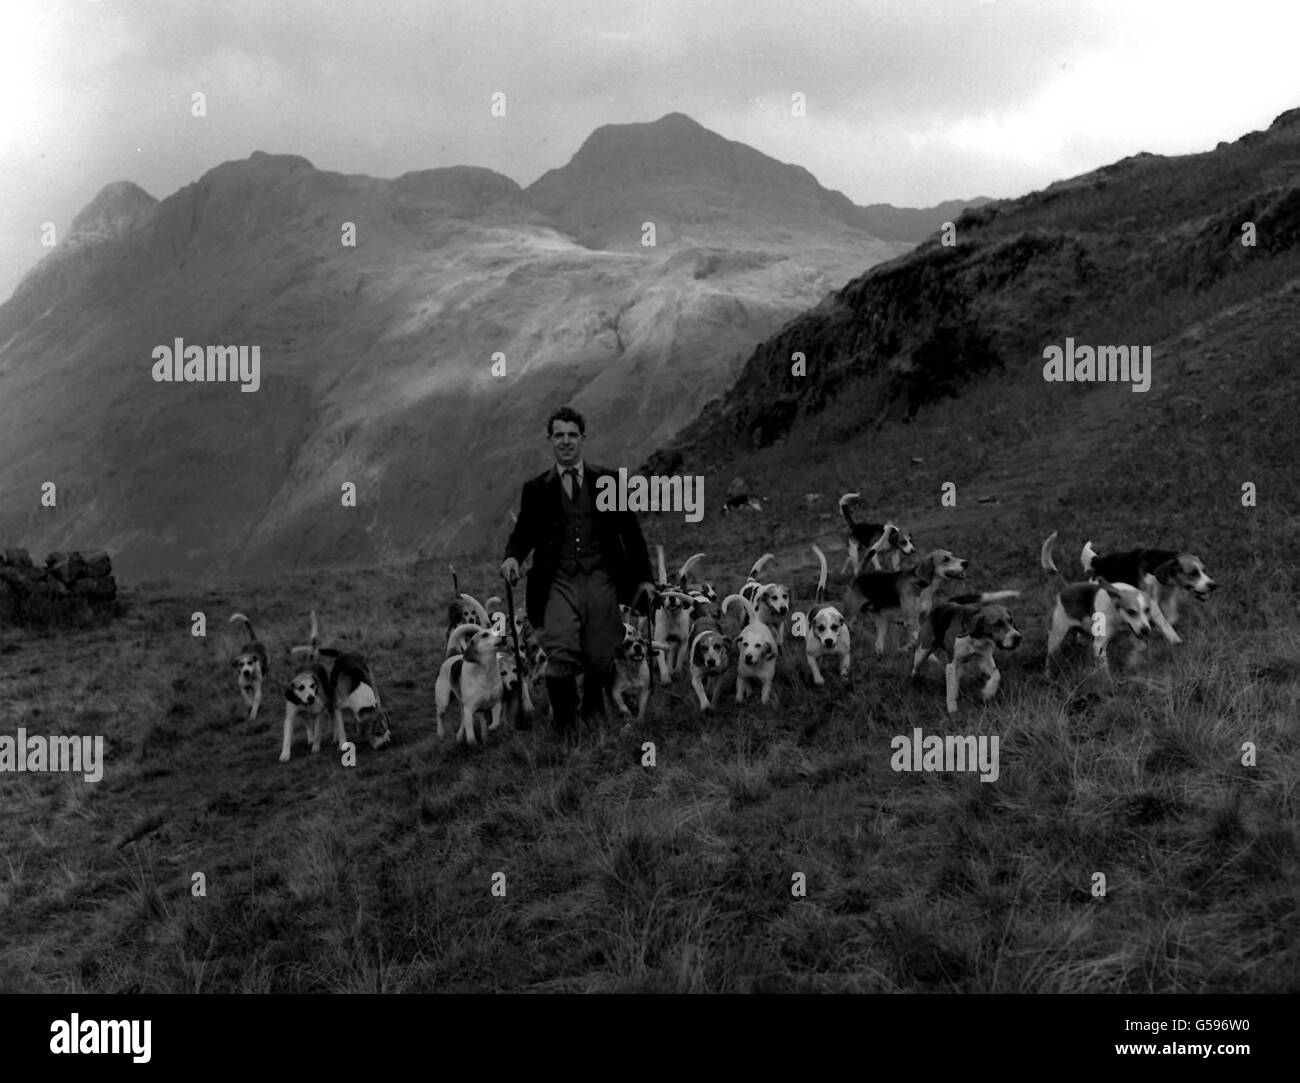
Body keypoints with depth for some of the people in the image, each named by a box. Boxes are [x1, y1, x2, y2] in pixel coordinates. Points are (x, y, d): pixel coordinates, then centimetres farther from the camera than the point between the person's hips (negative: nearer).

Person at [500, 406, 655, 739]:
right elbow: (524, 533, 11)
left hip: (600, 582, 1)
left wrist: (644, 577, 7)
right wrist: (512, 557, -11)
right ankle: (564, 723, 1)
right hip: (559, 583, -1)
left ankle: (594, 707, 34)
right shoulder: (536, 489, 10)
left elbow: (631, 532, 12)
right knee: (560, 656, -16)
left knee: (601, 658, 2)